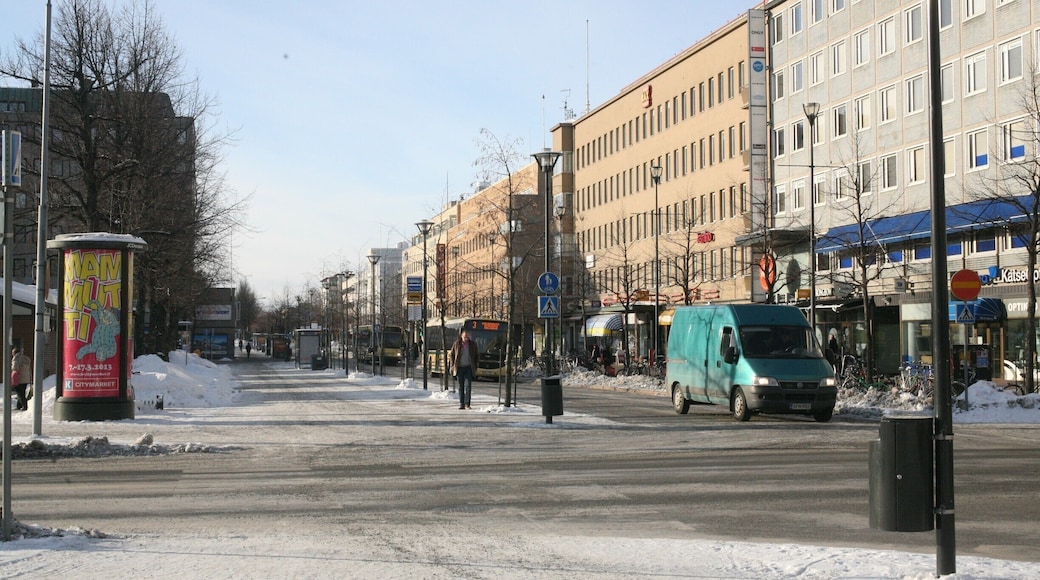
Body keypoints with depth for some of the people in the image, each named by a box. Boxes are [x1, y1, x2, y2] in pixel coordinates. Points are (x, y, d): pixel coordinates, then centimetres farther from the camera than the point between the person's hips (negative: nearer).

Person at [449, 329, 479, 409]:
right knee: (461, 387, 4)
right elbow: (451, 355, 12)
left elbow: (476, 356, 14)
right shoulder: (457, 344, 1)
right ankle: (461, 404, 8)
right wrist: (453, 365, 4)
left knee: (468, 386, -10)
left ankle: (467, 404, -10)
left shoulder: (473, 344, 2)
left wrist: (475, 365, 6)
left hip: (468, 368, -1)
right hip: (459, 368, 1)